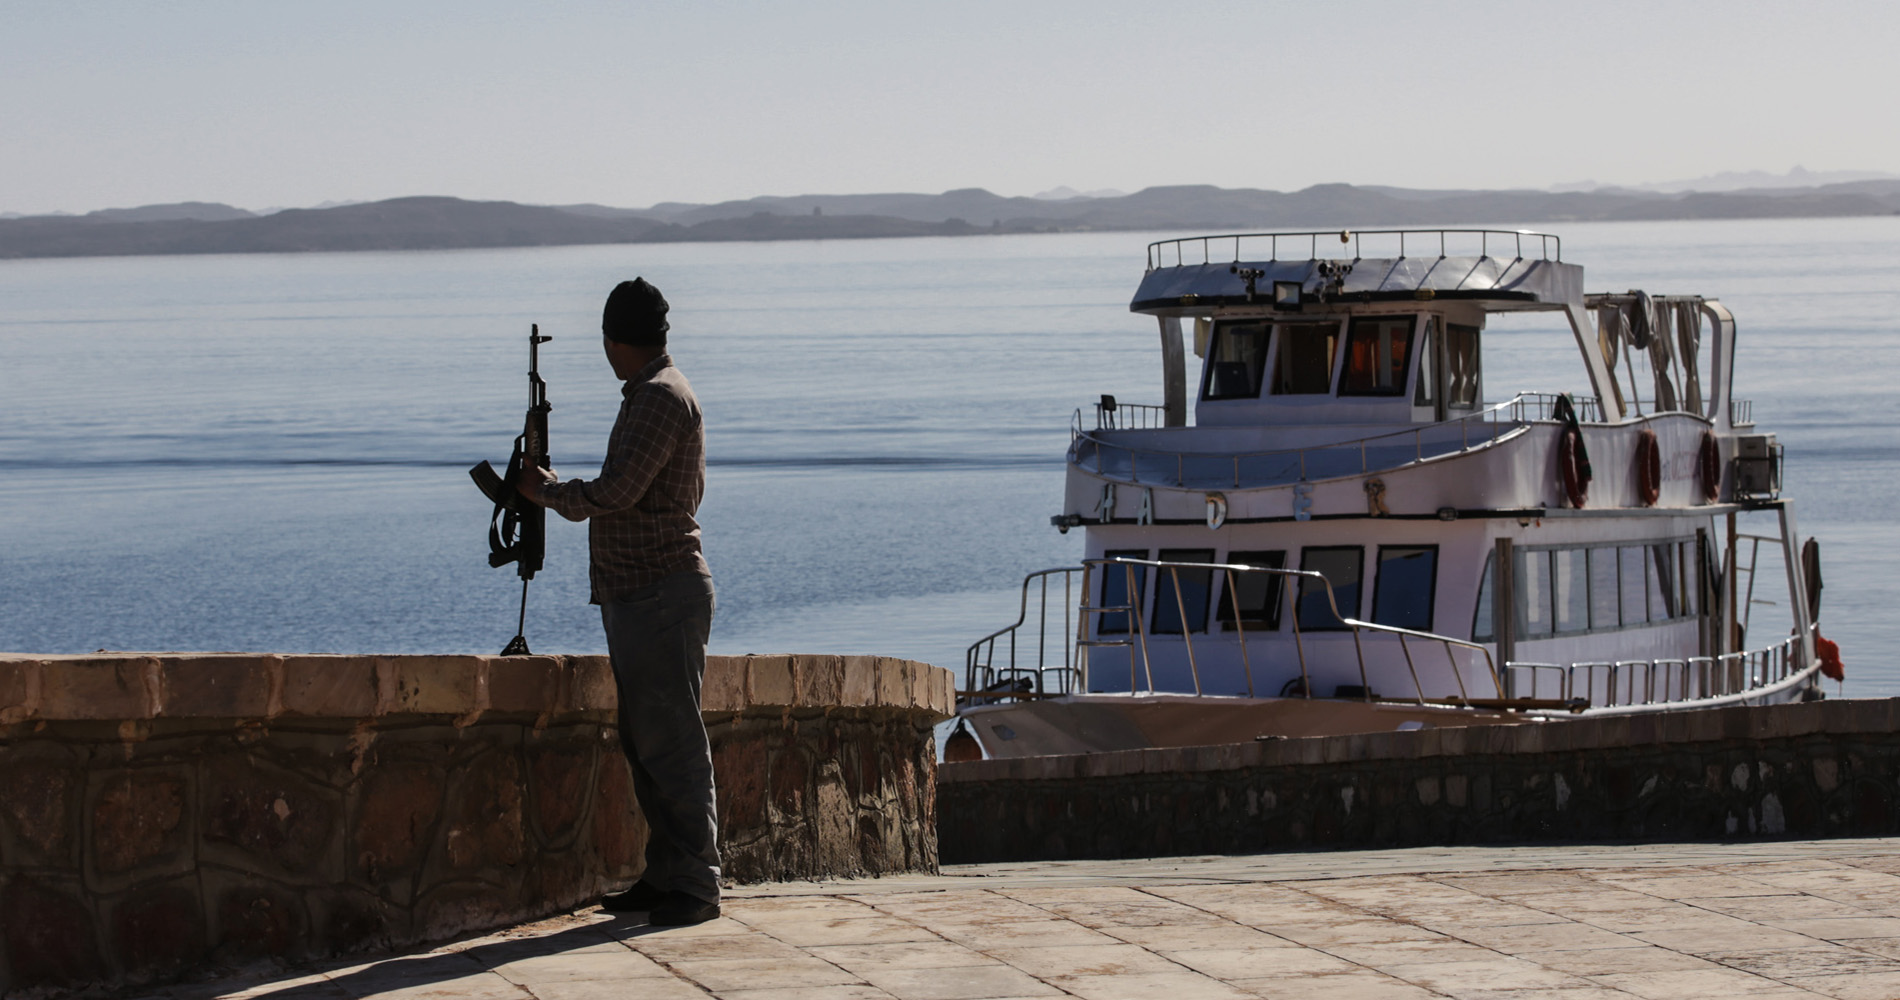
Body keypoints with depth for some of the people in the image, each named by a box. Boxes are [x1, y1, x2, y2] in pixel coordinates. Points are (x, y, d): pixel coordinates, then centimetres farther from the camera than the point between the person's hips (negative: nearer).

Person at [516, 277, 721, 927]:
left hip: (662, 595, -11)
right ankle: (665, 876, 14)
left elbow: (615, 491, -20)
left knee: (671, 743, -11)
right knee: (645, 744, 11)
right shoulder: (655, 395, 19)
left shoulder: (660, 398, -14)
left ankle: (695, 884, -10)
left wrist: (548, 491, -4)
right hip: (635, 596, 11)